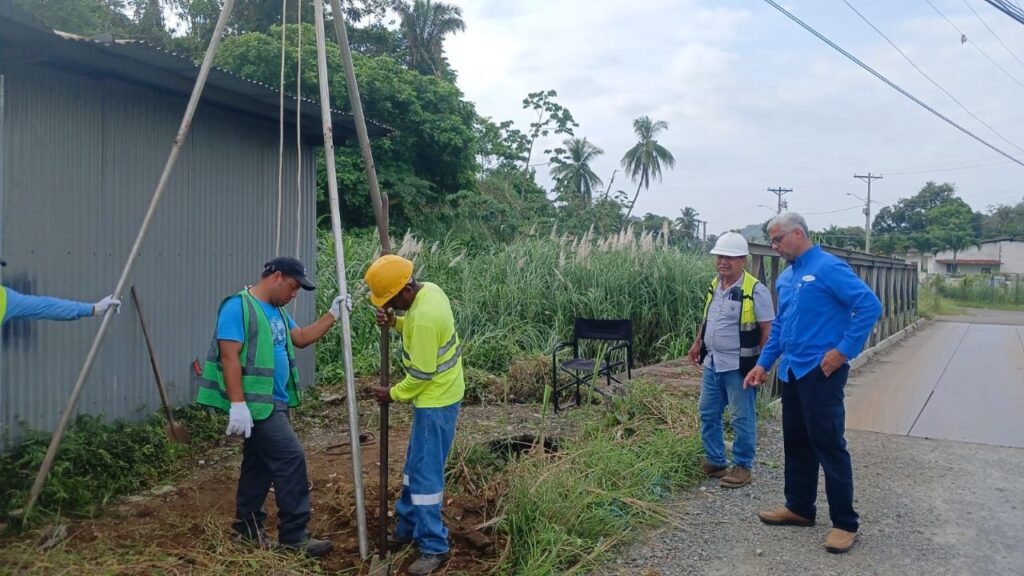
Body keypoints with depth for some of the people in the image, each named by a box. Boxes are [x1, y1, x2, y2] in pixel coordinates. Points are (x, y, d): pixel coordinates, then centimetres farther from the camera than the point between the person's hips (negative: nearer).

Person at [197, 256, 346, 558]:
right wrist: (238, 404, -25)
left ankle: (248, 526, 28)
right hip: (256, 402, -10)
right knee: (291, 457, -11)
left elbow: (301, 339, 18)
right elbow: (229, 357, -20)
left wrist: (332, 315, 8)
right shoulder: (238, 306, -15)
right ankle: (294, 534, -2)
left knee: (261, 462, 16)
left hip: (274, 401, 10)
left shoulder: (277, 311, 14)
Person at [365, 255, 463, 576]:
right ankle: (407, 527, 34)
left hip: (436, 399, -10)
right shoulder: (428, 290, 0)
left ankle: (434, 548, 9)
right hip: (436, 394, 10)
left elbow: (421, 374, -23)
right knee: (415, 464, 20)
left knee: (425, 473, -3)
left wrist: (393, 394, -8)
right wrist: (395, 323, -2)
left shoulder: (423, 316, -29)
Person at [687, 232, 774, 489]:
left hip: (739, 366, -7)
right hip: (712, 363, 8)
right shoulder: (714, 285, 8)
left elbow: (767, 329, -14)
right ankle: (714, 462, 26)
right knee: (708, 414, 13)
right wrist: (697, 343, 16)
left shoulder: (755, 290, -15)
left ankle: (743, 468, 16)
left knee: (742, 419, 3)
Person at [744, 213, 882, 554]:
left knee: (829, 445, -3)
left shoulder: (829, 268, -13)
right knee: (796, 443, 15)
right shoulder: (785, 278, 14)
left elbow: (870, 305, -18)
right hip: (791, 372, 9)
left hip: (820, 372, -9)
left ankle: (845, 523, 7)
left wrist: (844, 350, -18)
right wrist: (763, 364, 15)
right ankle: (799, 508, 29)